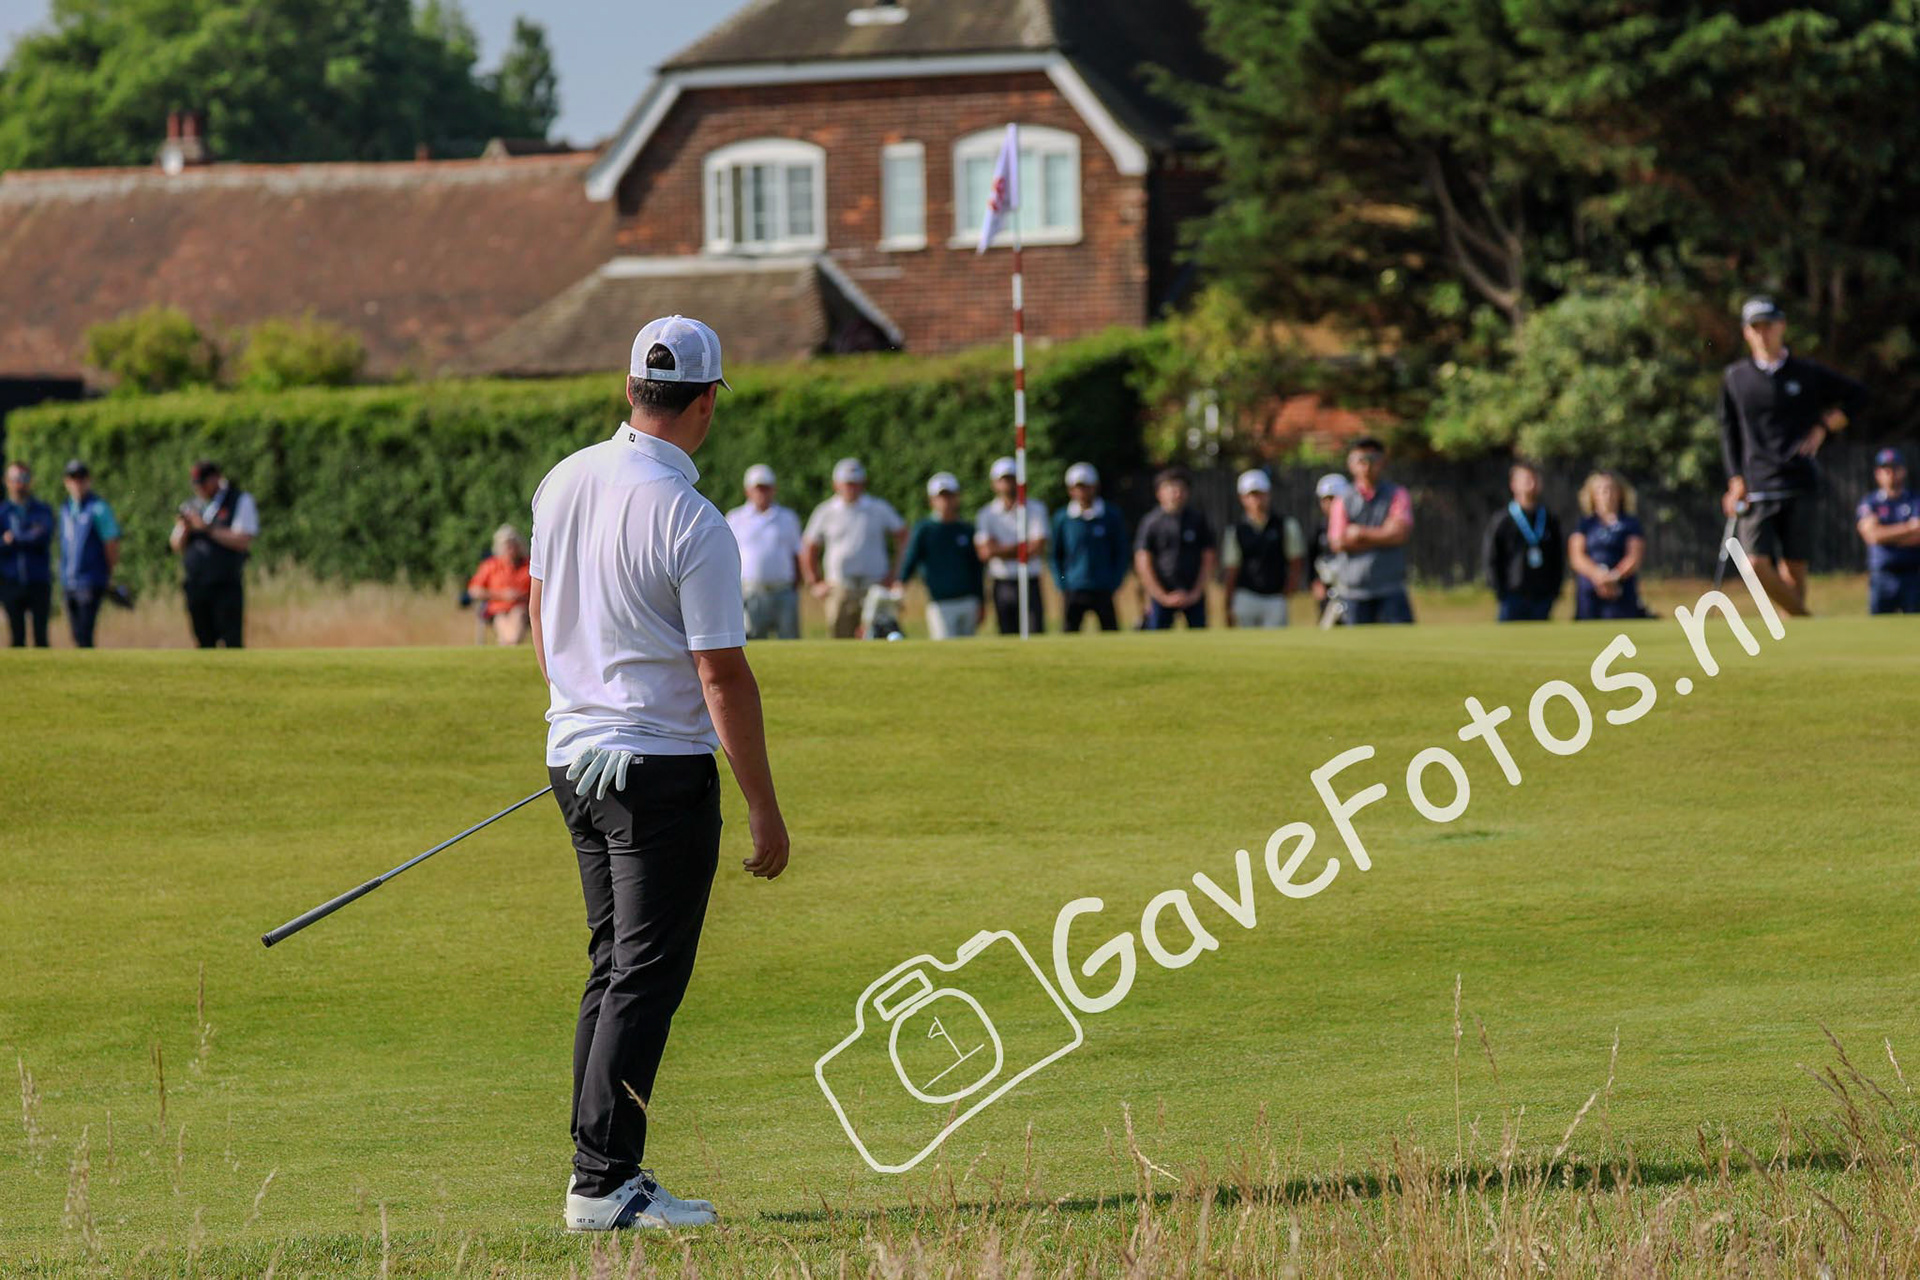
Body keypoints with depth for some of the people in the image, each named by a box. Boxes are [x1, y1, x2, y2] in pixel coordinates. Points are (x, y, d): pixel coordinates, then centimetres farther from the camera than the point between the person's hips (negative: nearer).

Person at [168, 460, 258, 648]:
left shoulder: (240, 502, 2)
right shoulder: (193, 506, 18)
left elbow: (243, 541, -11)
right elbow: (177, 546, 17)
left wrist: (208, 528, -12)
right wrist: (185, 528, -4)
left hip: (226, 587, -5)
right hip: (195, 588, 5)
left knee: (232, 642, -11)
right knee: (203, 642, 6)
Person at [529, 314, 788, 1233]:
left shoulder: (564, 482, 4)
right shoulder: (691, 521, -18)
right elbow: (724, 677, -17)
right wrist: (765, 811, -11)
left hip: (575, 753, 8)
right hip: (662, 768, -8)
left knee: (613, 969, 15)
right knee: (648, 976, -5)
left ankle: (601, 1172, 15)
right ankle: (604, 1186, -8)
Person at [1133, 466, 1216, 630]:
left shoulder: (1198, 520, 7)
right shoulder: (1151, 522, 0)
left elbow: (1208, 560, 10)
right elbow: (1143, 564, -2)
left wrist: (1196, 593, 1)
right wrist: (1163, 597, -7)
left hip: (1194, 596, 2)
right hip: (1160, 594, -2)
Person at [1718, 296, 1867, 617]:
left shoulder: (1806, 373, 6)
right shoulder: (1735, 377, 8)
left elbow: (1856, 394, 17)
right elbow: (1728, 431, 13)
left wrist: (1825, 427, 4)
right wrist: (1736, 479, 4)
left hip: (1797, 483, 0)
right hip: (1756, 485, 0)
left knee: (1794, 566, 0)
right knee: (1758, 563, -15)